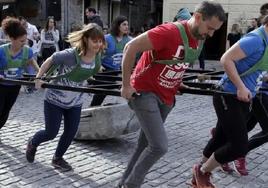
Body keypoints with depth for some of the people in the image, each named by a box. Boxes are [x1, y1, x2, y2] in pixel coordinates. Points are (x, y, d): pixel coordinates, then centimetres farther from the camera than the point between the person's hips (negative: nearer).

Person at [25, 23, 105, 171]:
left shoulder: (97, 58, -10)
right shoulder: (70, 55, -29)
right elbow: (50, 61, -15)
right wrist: (38, 78, -11)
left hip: (75, 102, 5)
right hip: (55, 99, -5)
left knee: (71, 133, 6)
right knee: (51, 133, 3)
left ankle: (57, 158, 30)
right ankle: (32, 143, 37)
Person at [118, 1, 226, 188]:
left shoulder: (199, 38, 3)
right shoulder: (170, 32, -23)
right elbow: (130, 48, -22)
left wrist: (176, 82, 8)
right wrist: (126, 85, -17)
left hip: (166, 97, 8)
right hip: (144, 92, -8)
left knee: (145, 145, 12)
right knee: (160, 146, -14)